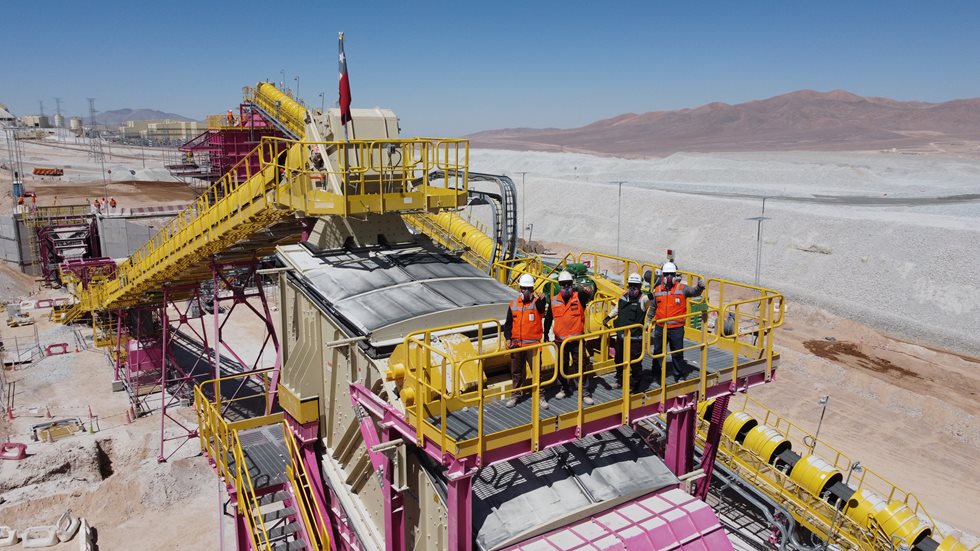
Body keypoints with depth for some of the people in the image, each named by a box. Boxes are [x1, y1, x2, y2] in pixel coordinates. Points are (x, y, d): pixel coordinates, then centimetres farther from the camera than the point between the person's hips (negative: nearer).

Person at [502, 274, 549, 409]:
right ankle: (516, 394, 28)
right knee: (516, 371, 14)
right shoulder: (513, 304, 5)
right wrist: (508, 338, -2)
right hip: (516, 344, 3)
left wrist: (541, 299, -55)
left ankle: (540, 396, 15)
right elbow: (508, 323, 10)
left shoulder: (537, 302, -6)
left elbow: (541, 306, -33)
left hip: (533, 344, -3)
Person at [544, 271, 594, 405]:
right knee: (562, 366, 14)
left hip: (577, 339, -2)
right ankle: (563, 388, 32)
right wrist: (546, 334, 16)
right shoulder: (554, 301, 2)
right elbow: (548, 318, 13)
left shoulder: (579, 297, -5)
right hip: (560, 340, 2)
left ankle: (585, 392, 10)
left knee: (581, 366, 1)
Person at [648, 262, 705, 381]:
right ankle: (656, 375, 30)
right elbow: (653, 308, 15)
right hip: (660, 328, 3)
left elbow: (694, 292, -19)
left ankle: (679, 375, 23)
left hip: (676, 328, -3)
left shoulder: (682, 288, -3)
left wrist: (700, 287, -39)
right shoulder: (657, 290, 5)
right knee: (658, 352, 14)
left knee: (677, 354, 7)